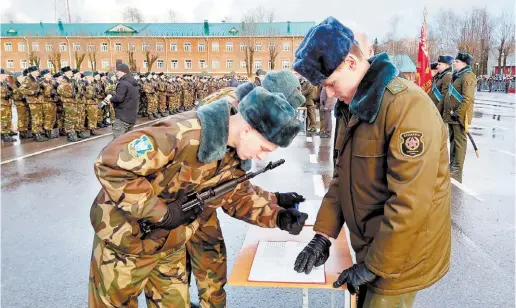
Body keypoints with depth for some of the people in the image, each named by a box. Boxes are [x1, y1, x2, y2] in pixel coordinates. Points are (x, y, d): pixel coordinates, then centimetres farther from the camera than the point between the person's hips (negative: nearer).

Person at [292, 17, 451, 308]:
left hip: (402, 259, -7)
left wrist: (374, 266, -18)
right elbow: (342, 176, 6)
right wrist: (324, 233, -1)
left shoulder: (408, 105, -25)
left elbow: (410, 204, -27)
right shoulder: (352, 106, 4)